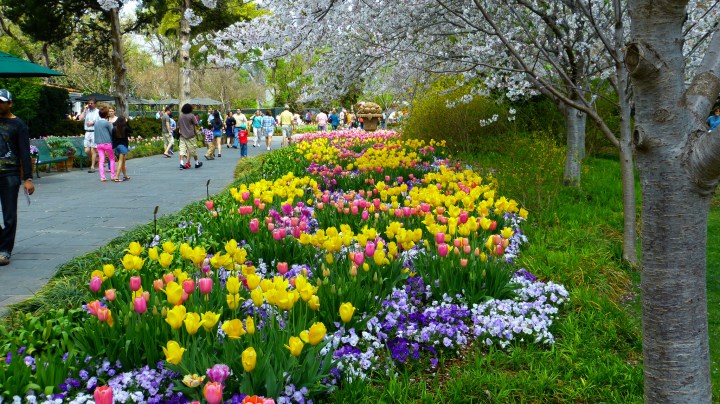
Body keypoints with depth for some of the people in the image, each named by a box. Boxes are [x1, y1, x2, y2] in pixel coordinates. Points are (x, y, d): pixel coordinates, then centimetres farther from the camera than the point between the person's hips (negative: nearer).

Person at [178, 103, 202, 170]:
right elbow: (195, 125, -3)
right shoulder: (191, 116, -6)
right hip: (190, 135, -3)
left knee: (182, 150, -2)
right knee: (193, 149, 8)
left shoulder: (180, 116, 8)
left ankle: (182, 163, -15)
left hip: (182, 135, 3)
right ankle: (197, 163, 21)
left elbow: (178, 126, 13)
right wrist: (196, 131, 10)